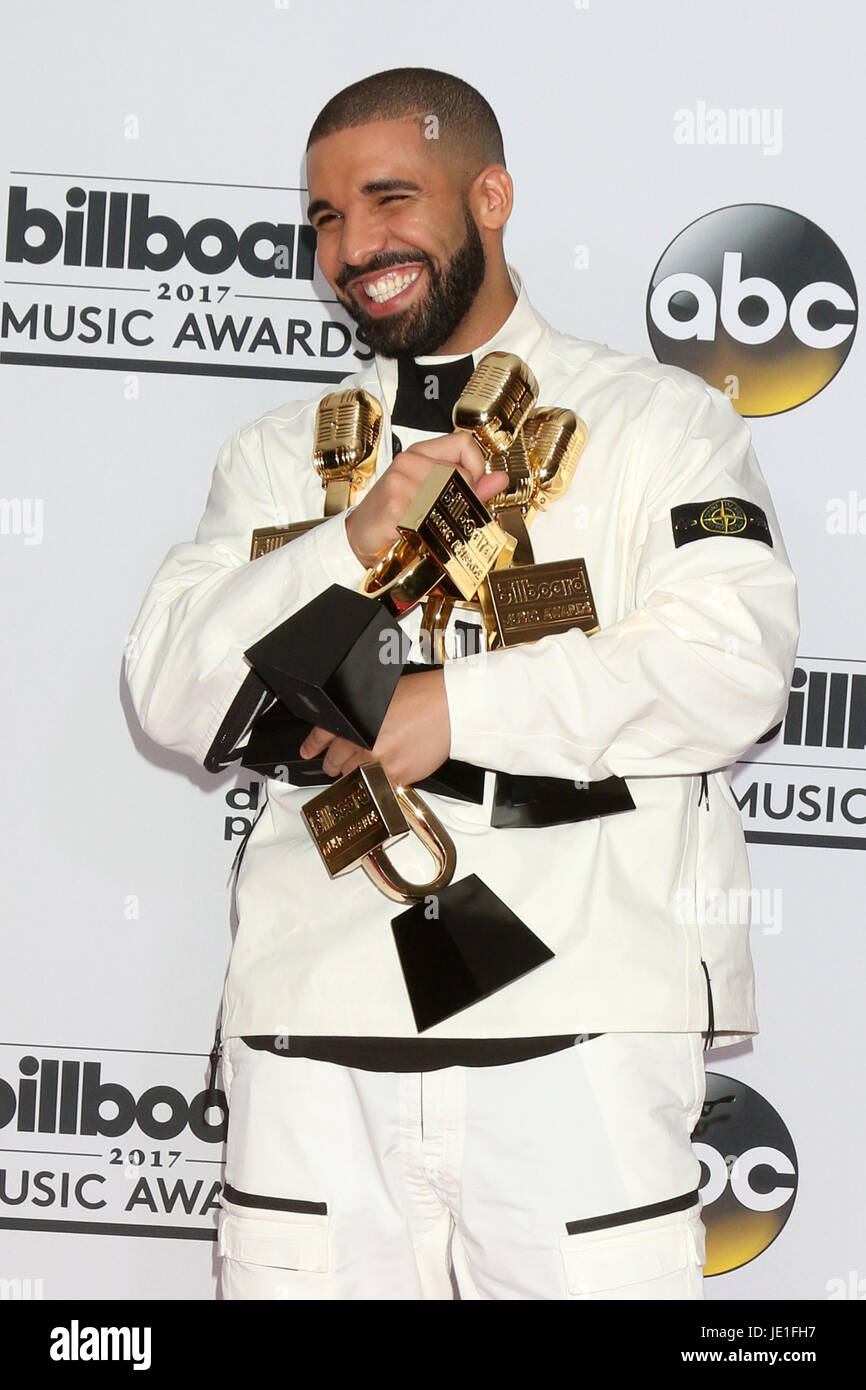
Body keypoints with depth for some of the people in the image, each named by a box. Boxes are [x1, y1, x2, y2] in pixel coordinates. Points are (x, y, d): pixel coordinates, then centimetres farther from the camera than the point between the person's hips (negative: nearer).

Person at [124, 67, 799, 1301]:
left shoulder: (658, 422, 7)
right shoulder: (278, 457, 17)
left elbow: (732, 666, -6)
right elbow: (172, 696, 6)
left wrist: (457, 706, -11)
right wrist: (353, 543, -9)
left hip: (578, 1034, -3)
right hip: (316, 1037, 3)